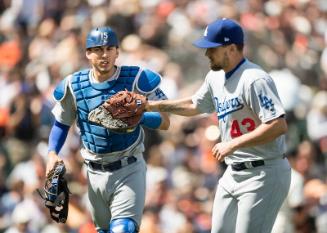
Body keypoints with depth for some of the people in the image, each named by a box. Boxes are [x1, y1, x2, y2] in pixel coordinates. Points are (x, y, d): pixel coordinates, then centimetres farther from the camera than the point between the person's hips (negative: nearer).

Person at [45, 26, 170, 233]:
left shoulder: (137, 79, -9)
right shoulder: (73, 86, 0)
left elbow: (164, 122, -10)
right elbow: (62, 123, 14)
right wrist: (52, 153, -3)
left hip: (129, 170, -4)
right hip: (95, 174, 4)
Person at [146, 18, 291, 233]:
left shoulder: (254, 80, -20)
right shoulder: (216, 78, 9)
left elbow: (279, 126, -27)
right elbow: (195, 106, 28)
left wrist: (232, 144, -25)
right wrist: (153, 106, 19)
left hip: (264, 173, -9)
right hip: (233, 173, 10)